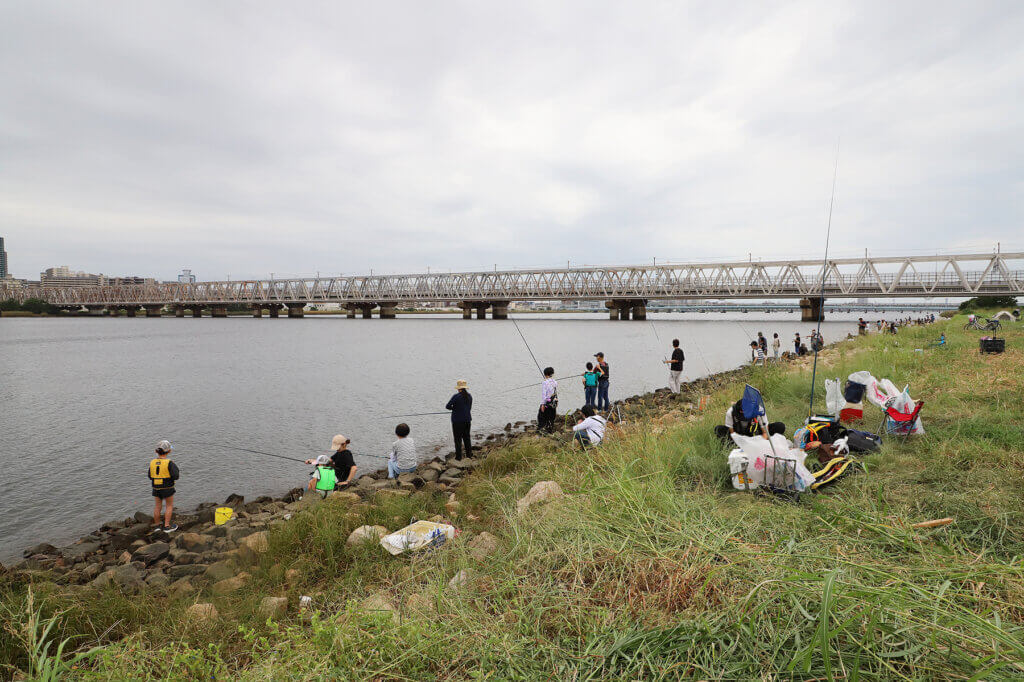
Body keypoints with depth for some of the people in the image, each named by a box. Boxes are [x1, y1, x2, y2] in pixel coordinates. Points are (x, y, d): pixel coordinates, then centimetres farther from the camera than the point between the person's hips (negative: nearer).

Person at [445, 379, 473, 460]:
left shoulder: (456, 396, -16)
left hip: (457, 421, -6)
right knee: (467, 437, 16)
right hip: (467, 420, 6)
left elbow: (447, 406, -16)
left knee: (458, 439, 3)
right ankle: (469, 455, 21)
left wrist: (454, 408, 4)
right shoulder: (469, 396, 3)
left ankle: (459, 457, 7)